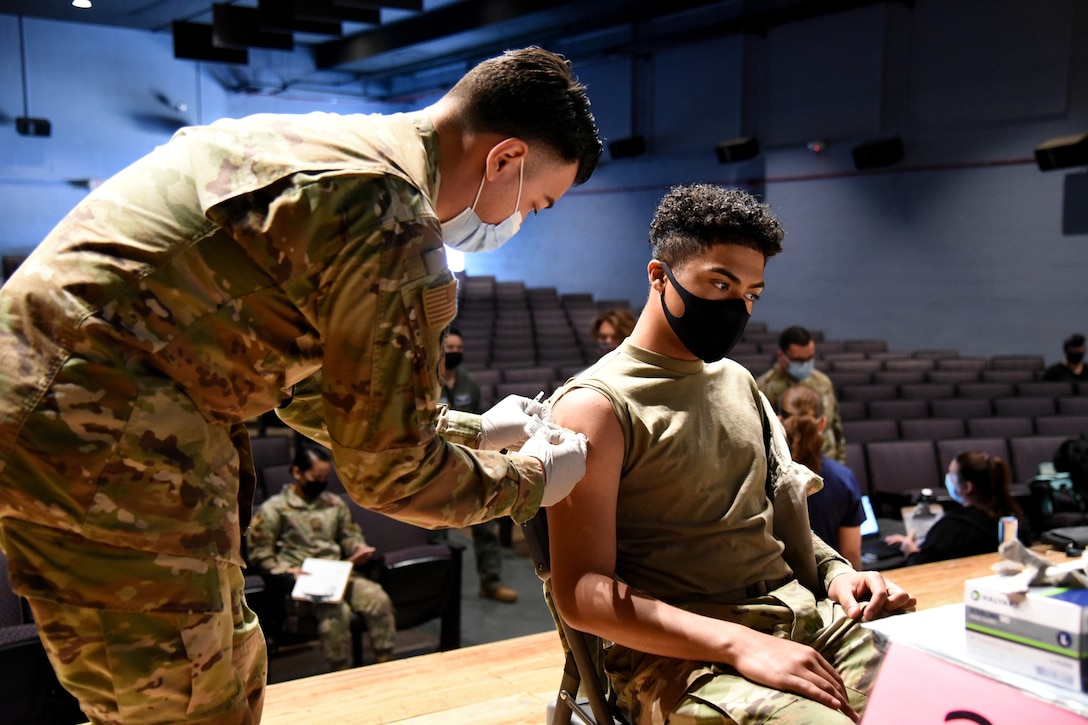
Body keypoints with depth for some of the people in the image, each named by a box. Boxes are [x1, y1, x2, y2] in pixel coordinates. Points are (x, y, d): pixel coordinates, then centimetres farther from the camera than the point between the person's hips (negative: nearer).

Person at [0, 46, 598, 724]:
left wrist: (473, 429, 24)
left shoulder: (318, 143, 14)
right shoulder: (394, 220, -18)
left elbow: (309, 390, 22)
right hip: (95, 443, -10)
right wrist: (531, 480, 7)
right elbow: (390, 470, -10)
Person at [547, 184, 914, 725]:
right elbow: (581, 592, -13)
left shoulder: (738, 383, 18)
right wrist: (740, 644, -21)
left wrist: (834, 571, 5)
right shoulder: (596, 405, -6)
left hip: (801, 616, 7)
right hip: (675, 652, -7)